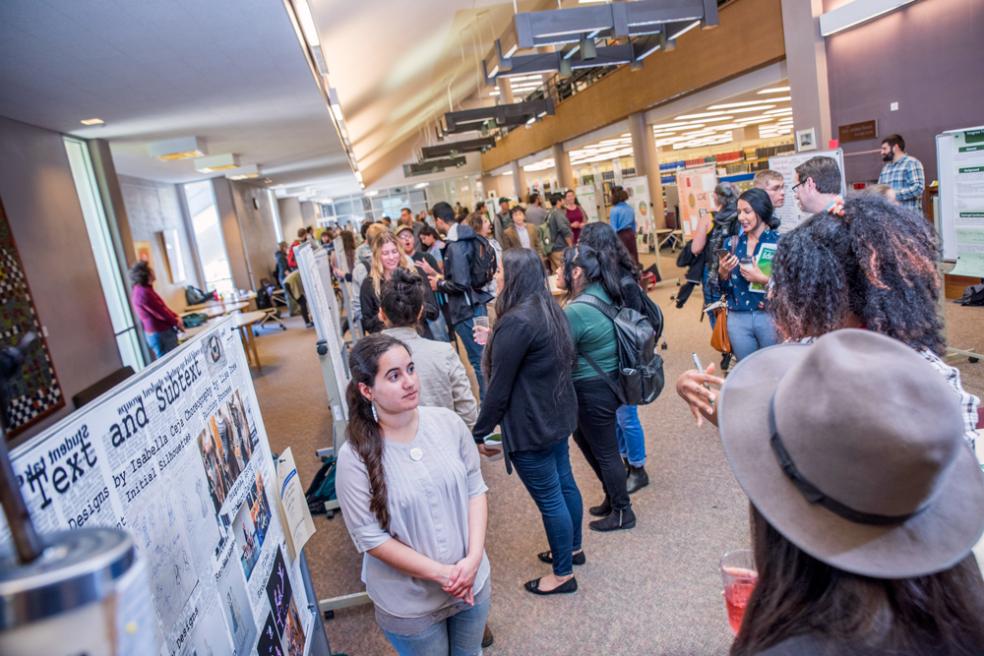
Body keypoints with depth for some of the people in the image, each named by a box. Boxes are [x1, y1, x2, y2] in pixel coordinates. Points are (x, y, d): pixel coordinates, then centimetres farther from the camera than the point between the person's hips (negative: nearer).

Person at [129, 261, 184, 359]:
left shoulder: (143, 290, 13)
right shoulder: (144, 293, -21)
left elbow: (163, 307, 17)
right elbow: (160, 312, -17)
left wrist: (175, 317, 7)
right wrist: (176, 322, -4)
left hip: (160, 333, 10)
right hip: (160, 334, -10)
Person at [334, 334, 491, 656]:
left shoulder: (448, 422, -11)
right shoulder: (355, 457, -20)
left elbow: (476, 489, -3)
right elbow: (370, 537, -16)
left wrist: (473, 558, -13)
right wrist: (440, 573, -18)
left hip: (472, 582, 3)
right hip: (410, 604, -3)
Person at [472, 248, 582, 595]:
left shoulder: (516, 322, -25)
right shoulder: (549, 309, 4)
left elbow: (499, 387, -22)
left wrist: (479, 433, -12)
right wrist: (495, 340, 25)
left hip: (531, 426, -10)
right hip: (558, 416, 10)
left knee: (549, 498, 5)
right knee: (564, 483, 22)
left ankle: (563, 574, 21)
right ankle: (573, 548, 42)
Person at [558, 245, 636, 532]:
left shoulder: (575, 311, -25)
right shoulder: (604, 294, 1)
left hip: (592, 390, -9)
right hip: (606, 382, 9)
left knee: (604, 452, 9)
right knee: (584, 438, 25)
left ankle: (622, 512, 28)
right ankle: (613, 497, 40)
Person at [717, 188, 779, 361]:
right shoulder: (731, 243, 5)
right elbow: (724, 287, 8)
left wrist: (763, 279, -22)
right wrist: (723, 272, -11)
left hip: (771, 316, -3)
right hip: (738, 318, 3)